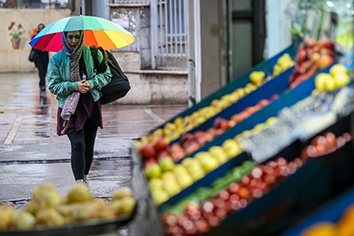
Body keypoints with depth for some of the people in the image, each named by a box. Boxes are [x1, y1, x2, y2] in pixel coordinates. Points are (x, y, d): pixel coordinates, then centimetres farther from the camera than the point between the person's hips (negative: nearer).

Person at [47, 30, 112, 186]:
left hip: (91, 105, 2)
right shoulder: (57, 59, -2)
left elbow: (106, 74, 6)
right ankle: (79, 183, -20)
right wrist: (75, 86, -16)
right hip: (70, 108, -2)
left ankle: (84, 176, 30)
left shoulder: (92, 54, 1)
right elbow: (53, 86, -3)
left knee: (89, 145, 8)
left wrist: (92, 83, -12)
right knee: (77, 144, -17)